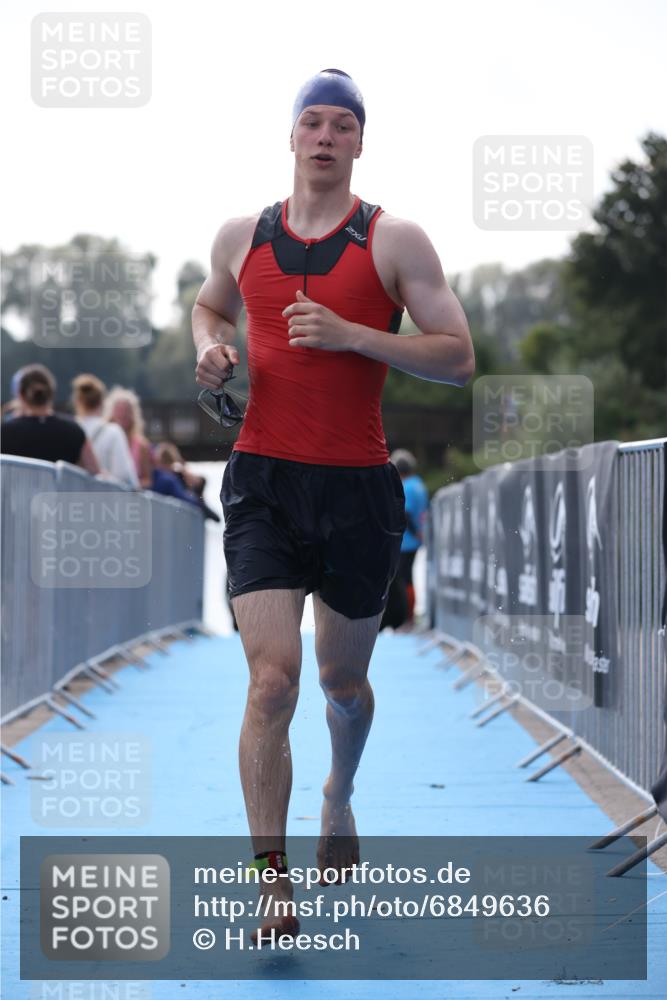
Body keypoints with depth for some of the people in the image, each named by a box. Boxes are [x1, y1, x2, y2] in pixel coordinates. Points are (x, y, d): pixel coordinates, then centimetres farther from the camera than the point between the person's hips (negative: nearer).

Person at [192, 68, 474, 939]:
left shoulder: (395, 241, -2)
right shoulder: (241, 237, 7)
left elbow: (459, 358, -6)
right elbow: (208, 306, 28)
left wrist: (351, 334, -18)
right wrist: (211, 346, 5)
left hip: (359, 487, 0)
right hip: (263, 479, 1)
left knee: (344, 685, 15)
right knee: (272, 679, -14)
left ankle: (339, 804, 46)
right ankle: (273, 880, -11)